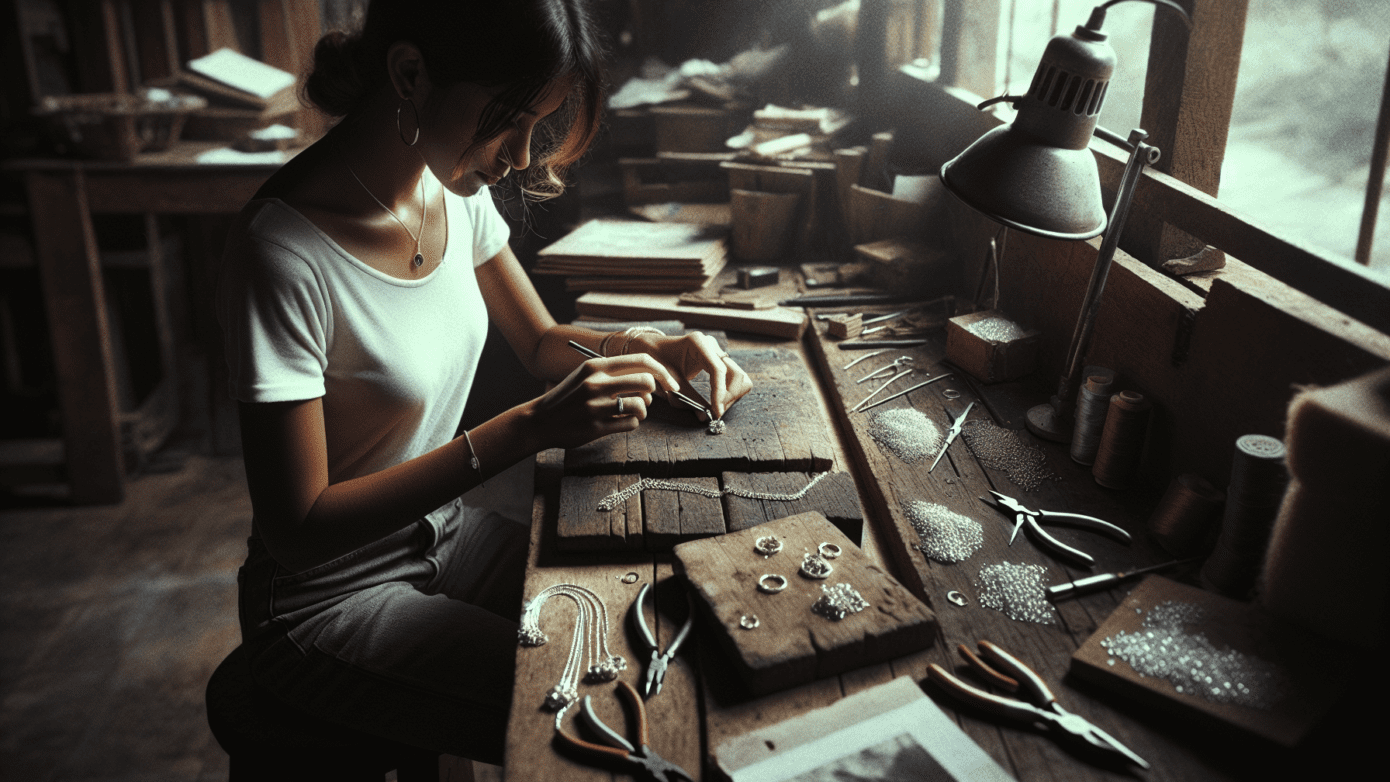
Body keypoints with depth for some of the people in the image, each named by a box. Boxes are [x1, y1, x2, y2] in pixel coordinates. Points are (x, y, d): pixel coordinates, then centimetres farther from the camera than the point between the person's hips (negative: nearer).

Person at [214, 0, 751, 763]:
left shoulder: (455, 188, -6)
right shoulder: (282, 253, -28)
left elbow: (542, 341, 8)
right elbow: (297, 530, -25)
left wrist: (639, 349, -14)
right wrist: (530, 429, -32)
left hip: (444, 529, 6)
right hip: (328, 596, -6)